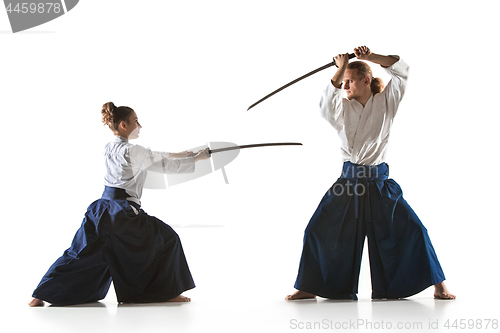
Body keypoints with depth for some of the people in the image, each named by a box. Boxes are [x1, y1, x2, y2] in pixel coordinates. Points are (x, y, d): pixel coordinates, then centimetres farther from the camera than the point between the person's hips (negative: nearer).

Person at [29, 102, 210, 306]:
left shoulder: (109, 149, 14)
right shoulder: (132, 152, -12)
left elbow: (152, 157, 24)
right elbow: (165, 165, -6)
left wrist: (177, 155, 26)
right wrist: (196, 159, 6)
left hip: (103, 209, 8)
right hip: (124, 213, -8)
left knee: (80, 253, 11)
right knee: (167, 239, 6)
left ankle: (41, 295, 7)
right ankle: (167, 292, 11)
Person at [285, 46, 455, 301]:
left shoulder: (386, 102, 3)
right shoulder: (342, 108, 6)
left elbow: (401, 69, -2)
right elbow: (325, 104, -14)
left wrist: (370, 57, -9)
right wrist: (340, 70, -13)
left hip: (379, 182, -1)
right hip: (349, 181, 2)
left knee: (412, 230, -7)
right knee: (319, 230, -2)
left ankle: (438, 285, 6)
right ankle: (310, 288, 11)